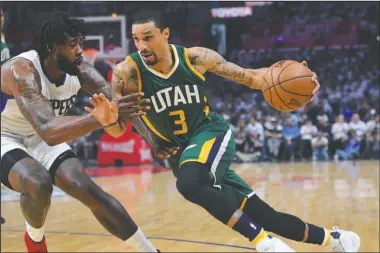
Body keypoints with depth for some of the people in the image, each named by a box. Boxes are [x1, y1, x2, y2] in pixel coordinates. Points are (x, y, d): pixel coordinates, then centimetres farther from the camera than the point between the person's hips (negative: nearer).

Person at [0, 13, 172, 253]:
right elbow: (49, 131, -47)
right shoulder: (22, 71, -35)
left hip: (40, 140, 6)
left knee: (89, 190, -6)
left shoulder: (79, 69, -14)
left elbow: (124, 105, -16)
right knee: (39, 184, -33)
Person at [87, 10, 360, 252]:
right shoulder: (127, 73, -16)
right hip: (179, 152, 1)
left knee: (189, 182, -36)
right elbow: (119, 130, -14)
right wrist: (109, 120, -39)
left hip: (212, 133, -1)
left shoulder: (196, 57, -12)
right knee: (262, 216, -1)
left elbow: (248, 76, -1)